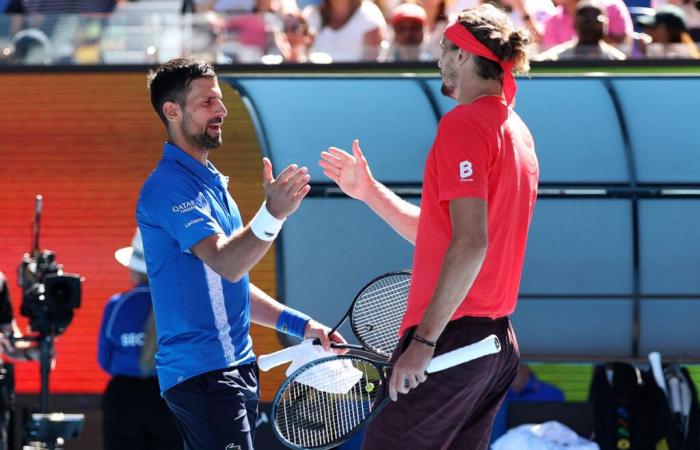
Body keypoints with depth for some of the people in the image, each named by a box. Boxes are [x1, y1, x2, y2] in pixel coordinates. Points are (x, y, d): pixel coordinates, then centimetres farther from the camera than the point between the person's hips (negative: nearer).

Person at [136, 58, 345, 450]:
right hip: (202, 371, -10)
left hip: (235, 366, 10)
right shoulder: (170, 186, -12)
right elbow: (225, 263, -25)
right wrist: (273, 213, -40)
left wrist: (298, 324, 20)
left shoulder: (212, 182, 20)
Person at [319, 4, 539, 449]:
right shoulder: (515, 131, 17)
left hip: (451, 340, -9)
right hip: (498, 342, 9)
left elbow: (470, 243, -20)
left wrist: (424, 341, -21)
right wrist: (369, 190, 25)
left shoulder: (464, 124, -11)